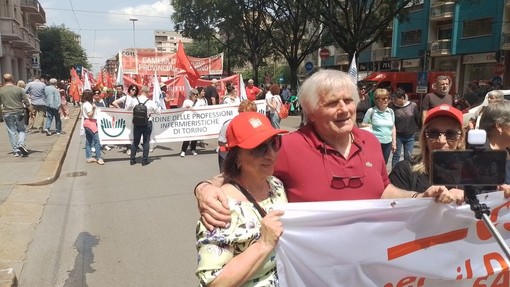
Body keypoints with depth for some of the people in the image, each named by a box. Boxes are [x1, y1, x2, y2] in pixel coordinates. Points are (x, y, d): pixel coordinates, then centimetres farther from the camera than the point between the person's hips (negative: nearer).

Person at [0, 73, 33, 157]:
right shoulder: (19, 89, -4)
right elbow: (26, 101, -2)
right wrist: (32, 110, 6)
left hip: (7, 114, 0)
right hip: (19, 112, 0)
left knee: (12, 132, 7)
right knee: (21, 130, 13)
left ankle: (15, 150, 9)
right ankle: (21, 144, -10)